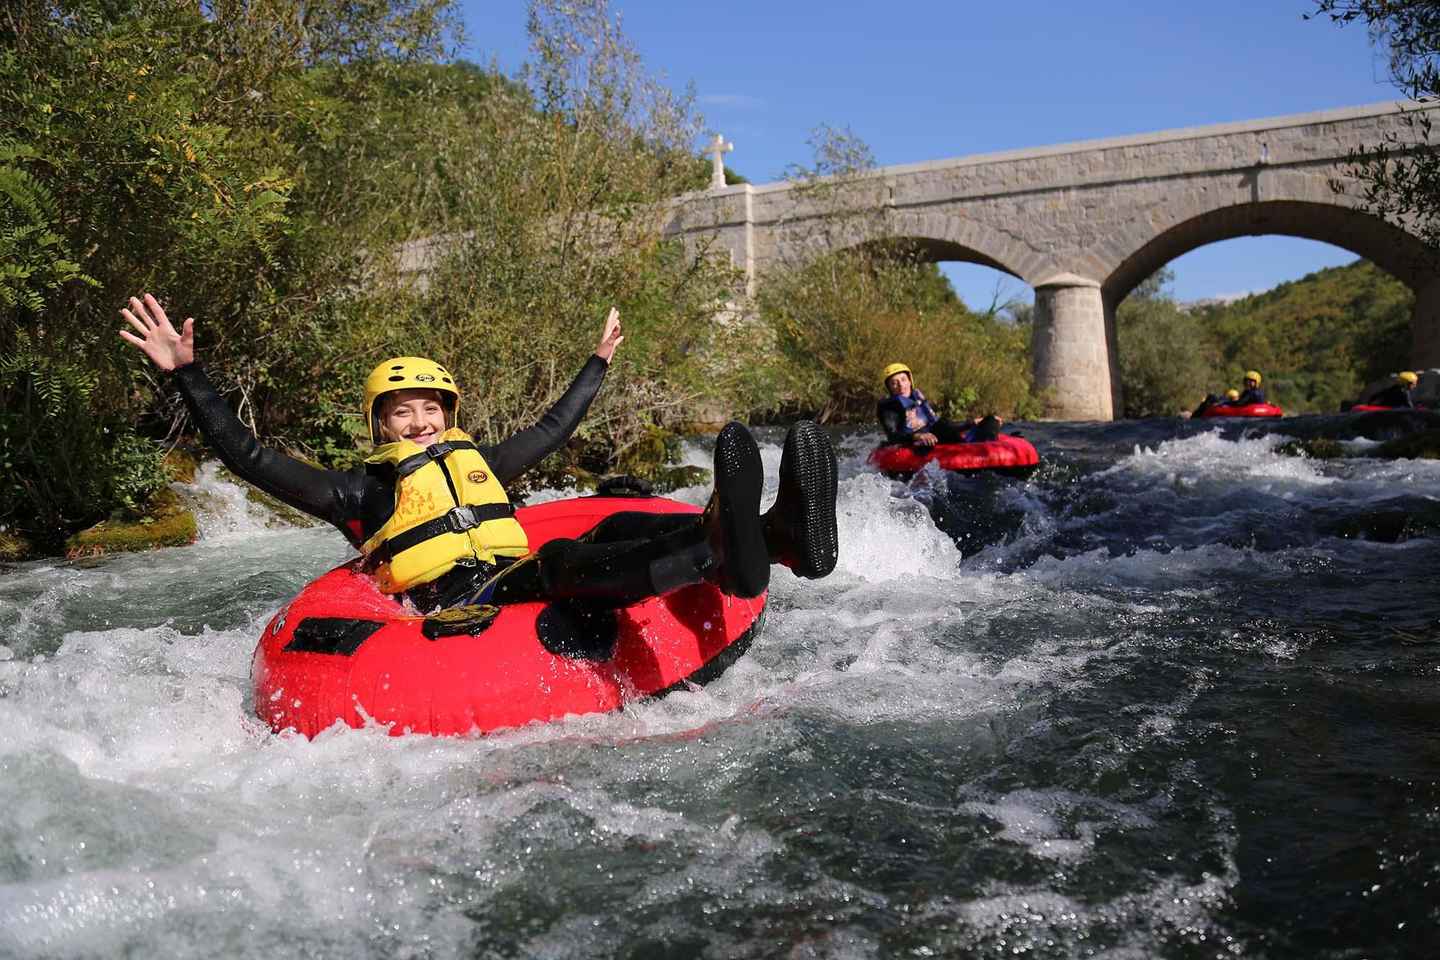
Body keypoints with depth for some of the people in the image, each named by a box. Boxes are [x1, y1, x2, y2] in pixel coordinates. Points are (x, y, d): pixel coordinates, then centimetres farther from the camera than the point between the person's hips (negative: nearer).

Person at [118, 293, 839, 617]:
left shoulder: (477, 463, 26)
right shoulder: (359, 490, 12)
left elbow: (552, 428, 37)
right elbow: (249, 458, 6)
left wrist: (598, 362, 46)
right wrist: (187, 374, 0)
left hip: (527, 603, 6)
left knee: (617, 530, -20)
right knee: (551, 561, -34)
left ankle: (776, 535, -45)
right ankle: (719, 556, -62)